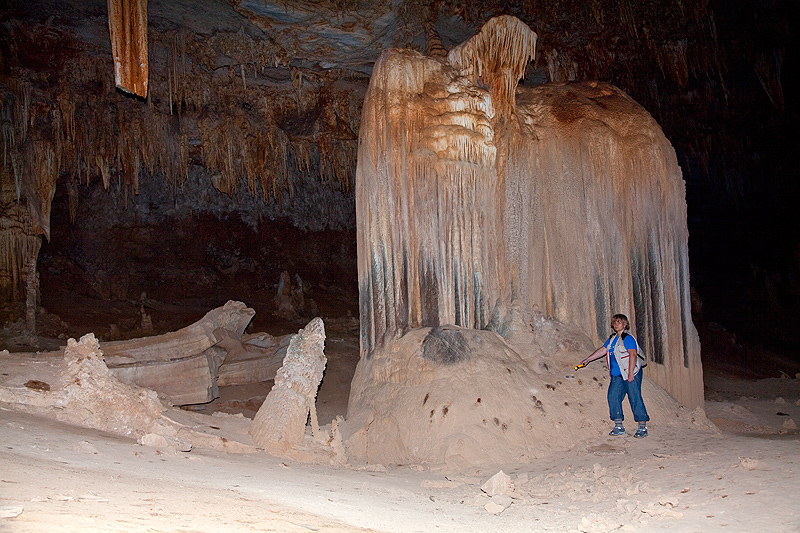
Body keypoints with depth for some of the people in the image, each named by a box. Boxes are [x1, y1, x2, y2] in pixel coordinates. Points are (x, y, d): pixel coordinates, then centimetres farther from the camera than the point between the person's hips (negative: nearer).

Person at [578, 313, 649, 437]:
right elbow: (602, 350, 25)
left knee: (635, 398, -8)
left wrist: (630, 374, -24)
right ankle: (619, 426, 7)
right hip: (617, 375, 8)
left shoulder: (628, 338, -10)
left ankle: (642, 427, -3)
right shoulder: (612, 338, 15)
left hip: (631, 373, -8)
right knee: (613, 397, 1)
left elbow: (633, 355, -18)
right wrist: (588, 360, 27)